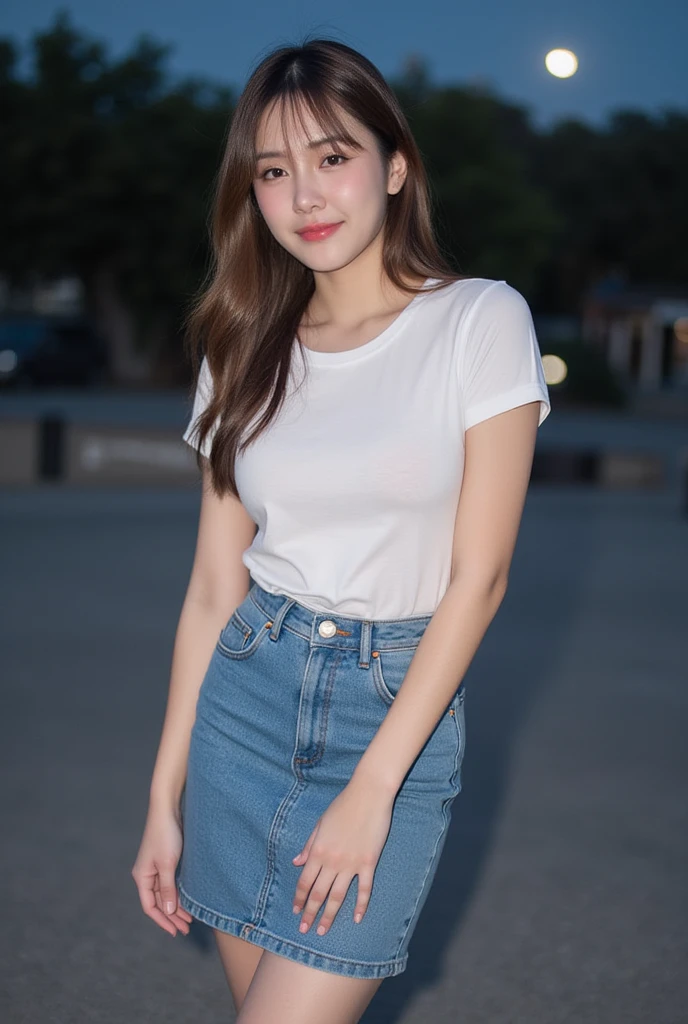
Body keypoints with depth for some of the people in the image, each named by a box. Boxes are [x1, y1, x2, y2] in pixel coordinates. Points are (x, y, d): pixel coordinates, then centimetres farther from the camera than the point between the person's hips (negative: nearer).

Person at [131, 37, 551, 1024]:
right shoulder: (247, 351, 5)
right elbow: (214, 585, 6)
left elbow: (478, 577, -10)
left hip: (401, 705, -4)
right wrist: (165, 798, 5)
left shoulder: (481, 321, -6)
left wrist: (373, 786, -13)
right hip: (247, 690, 4)